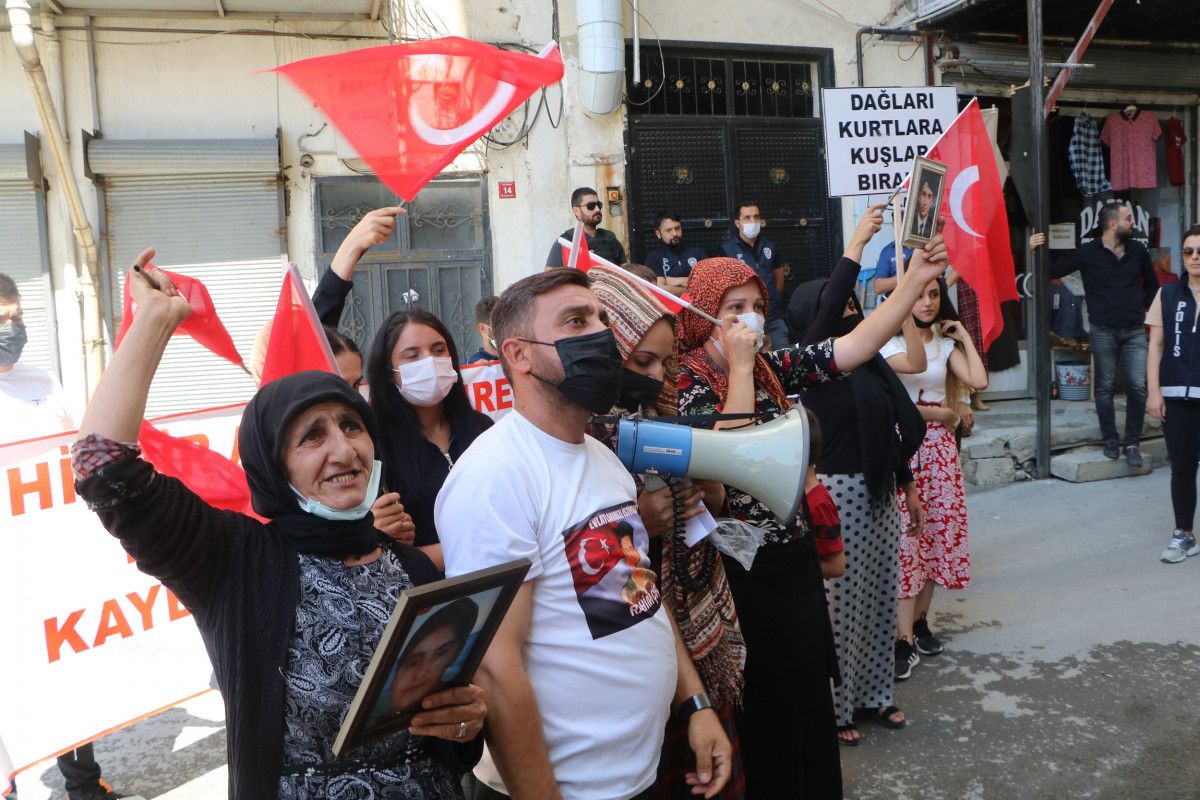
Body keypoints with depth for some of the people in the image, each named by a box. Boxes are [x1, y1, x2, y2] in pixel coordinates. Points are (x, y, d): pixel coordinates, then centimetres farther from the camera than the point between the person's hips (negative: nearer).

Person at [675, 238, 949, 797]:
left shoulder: (772, 367, 3)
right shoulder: (685, 381, -13)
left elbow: (855, 347, -2)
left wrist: (914, 279, -9)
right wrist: (739, 364, -22)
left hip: (795, 557, 6)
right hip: (740, 569, -6)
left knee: (809, 697, 18)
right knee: (762, 706, 9)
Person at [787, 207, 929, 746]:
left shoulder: (865, 361, 11)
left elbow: (892, 429, 16)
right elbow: (828, 306, -28)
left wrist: (907, 486, 20)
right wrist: (856, 244, -22)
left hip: (879, 490, 8)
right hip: (838, 492, -8)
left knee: (879, 594, 15)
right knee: (839, 601, 0)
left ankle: (873, 693, 31)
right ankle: (833, 707, 14)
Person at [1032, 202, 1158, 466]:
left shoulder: (1138, 250, 6)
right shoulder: (1088, 253, -3)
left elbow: (1151, 283, 18)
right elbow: (1055, 271, -3)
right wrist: (1036, 251, -18)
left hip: (1135, 331, 2)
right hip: (1104, 330, -2)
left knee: (1137, 387, -3)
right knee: (1105, 387, 5)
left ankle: (1132, 443, 6)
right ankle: (1111, 440, 17)